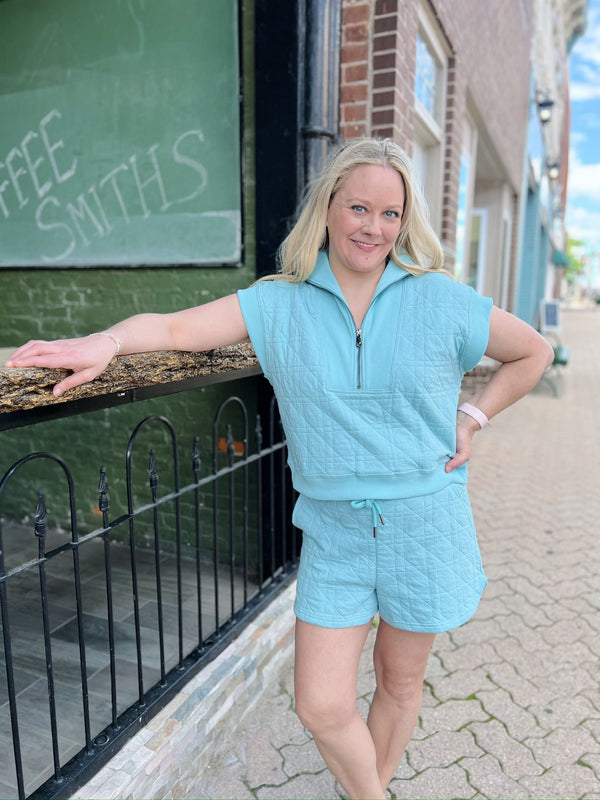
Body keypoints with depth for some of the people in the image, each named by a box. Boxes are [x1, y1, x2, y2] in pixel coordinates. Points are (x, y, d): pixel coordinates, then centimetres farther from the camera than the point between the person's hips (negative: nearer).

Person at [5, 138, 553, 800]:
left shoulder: (441, 299, -3)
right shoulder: (279, 305, -3)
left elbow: (533, 352, 10)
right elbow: (178, 328, -15)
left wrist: (472, 416, 0)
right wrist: (107, 341, -34)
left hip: (424, 527, 0)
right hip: (333, 530, 1)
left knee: (400, 679, 18)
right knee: (321, 707, 4)